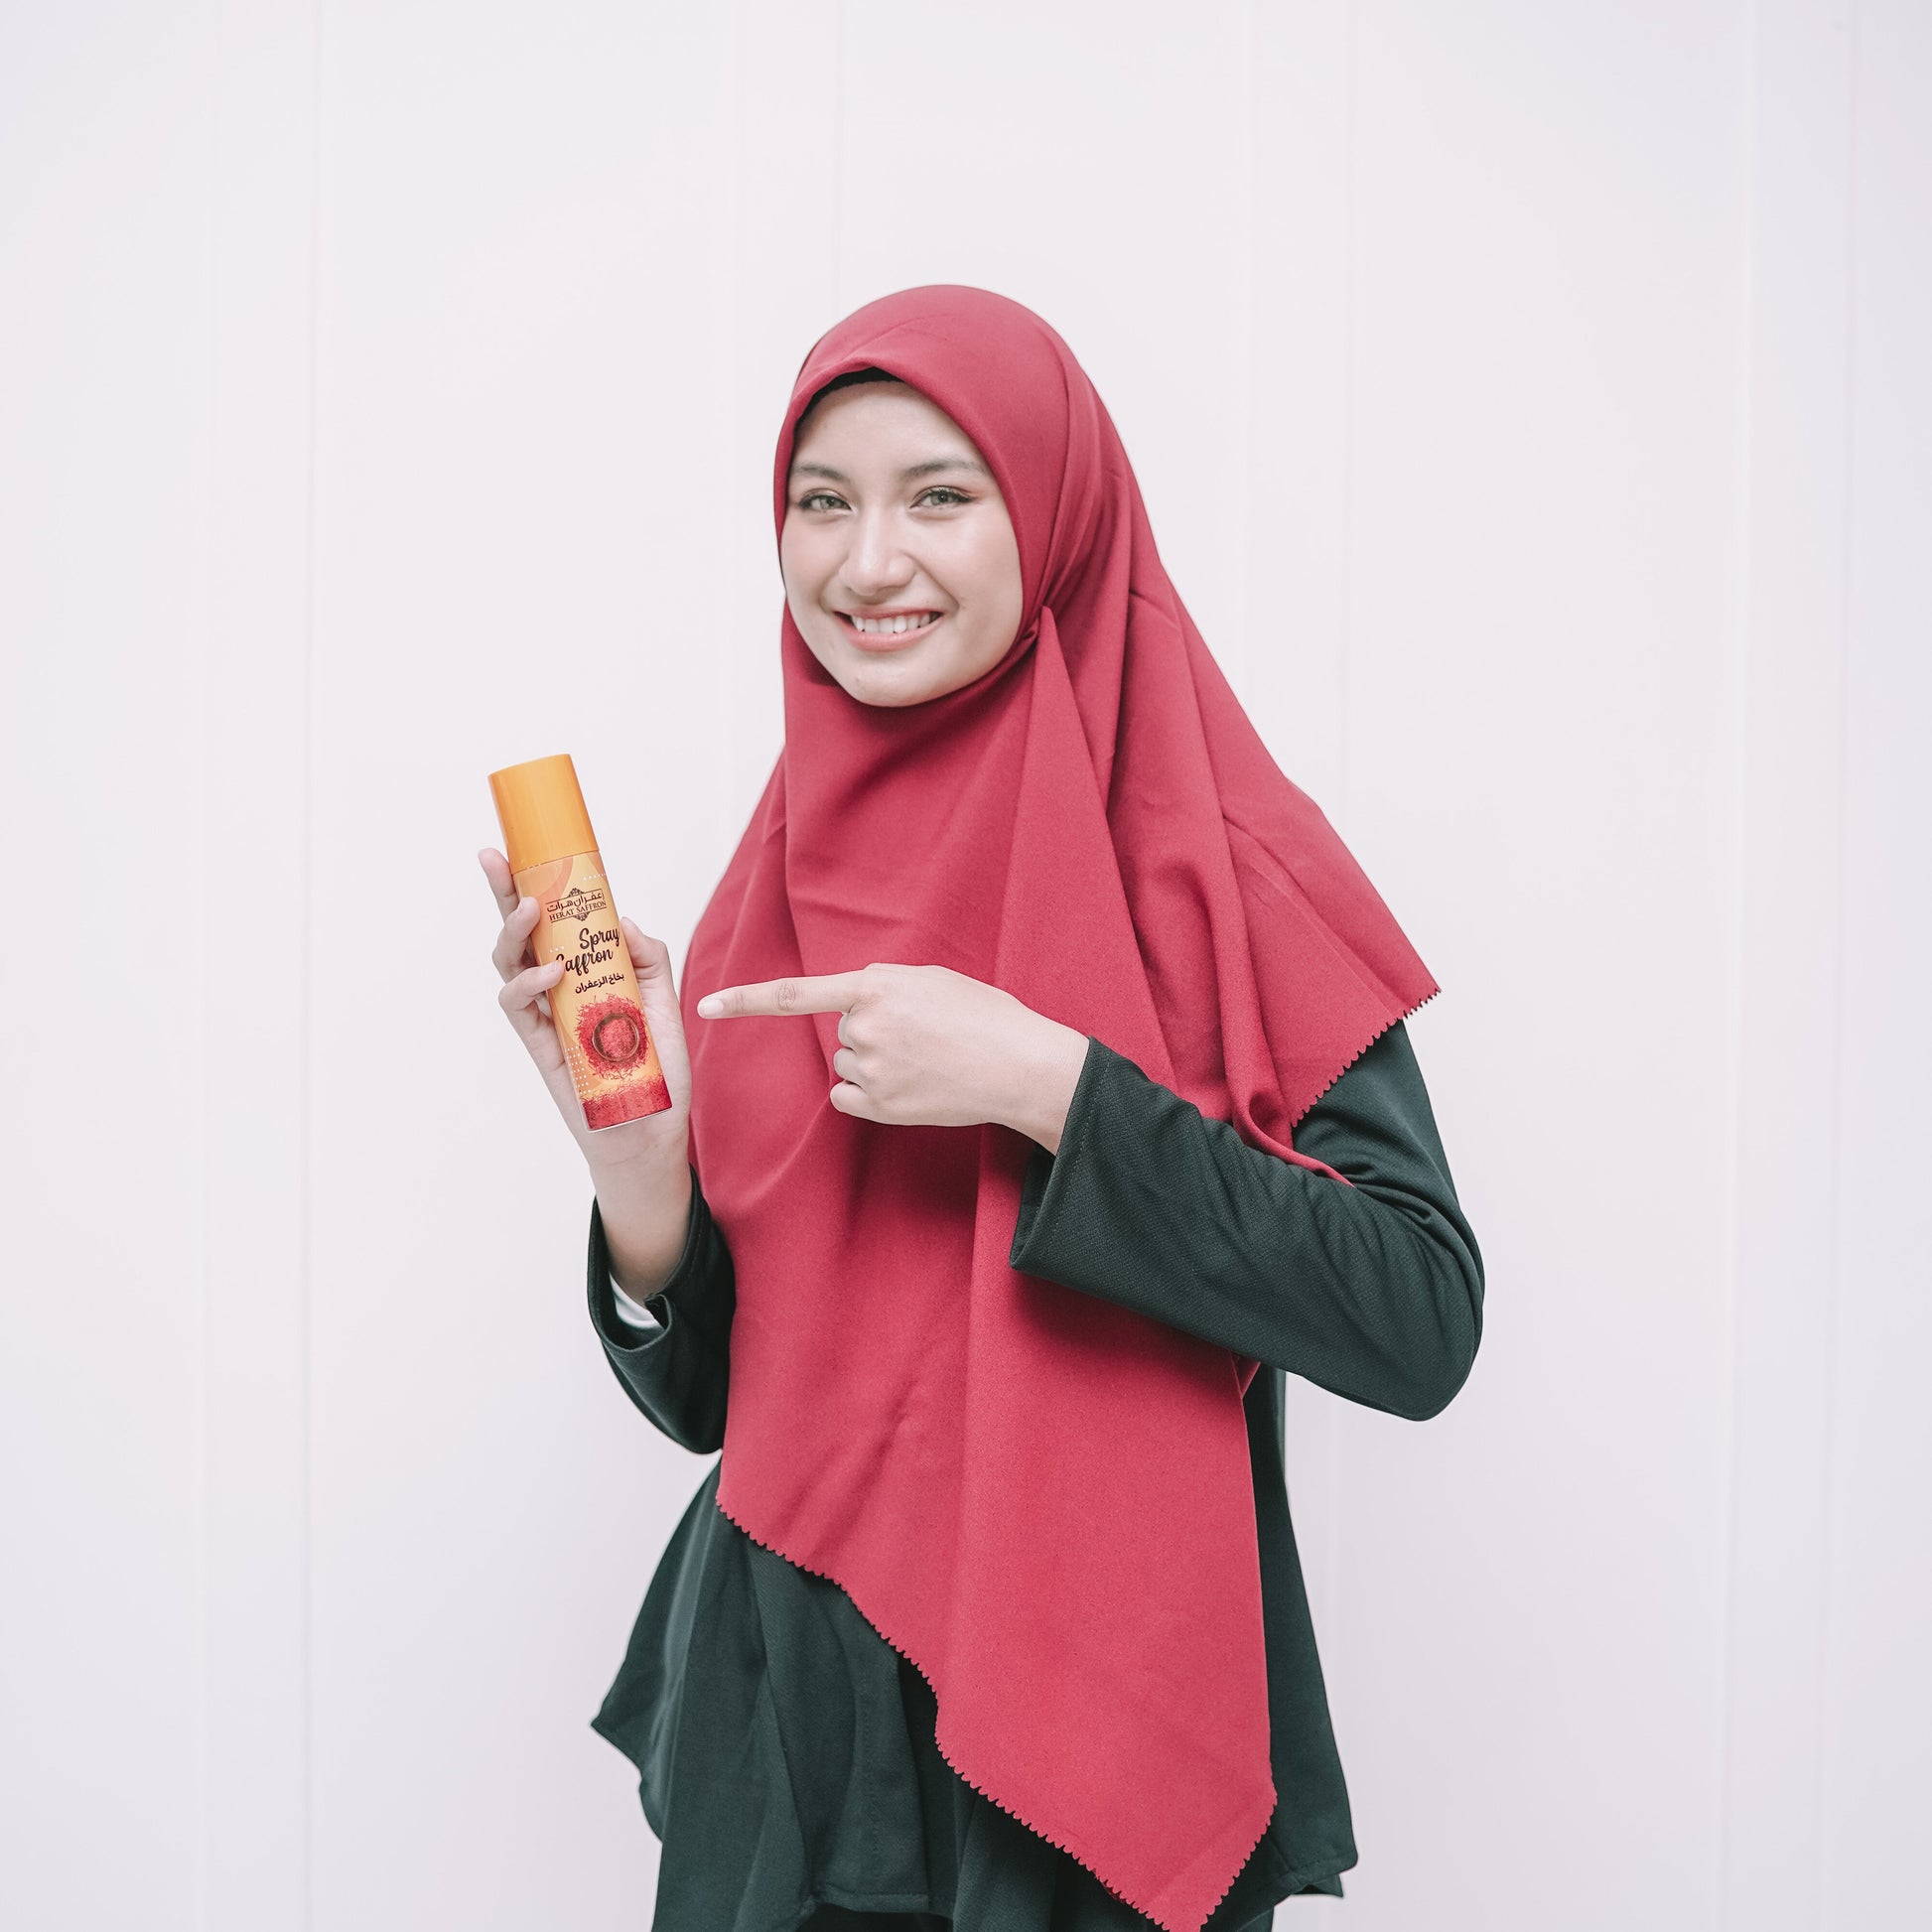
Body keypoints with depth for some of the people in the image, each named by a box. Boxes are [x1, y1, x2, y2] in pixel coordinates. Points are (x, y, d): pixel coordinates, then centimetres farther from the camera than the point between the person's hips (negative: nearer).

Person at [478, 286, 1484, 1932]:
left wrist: (1044, 1085, -25)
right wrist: (632, 1149, -16)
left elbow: (1423, 1326, -19)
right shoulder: (781, 883, 2)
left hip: (1106, 1734, -4)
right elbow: (710, 1393, 3)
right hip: (783, 1718, 4)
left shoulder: (1215, 867, -10)